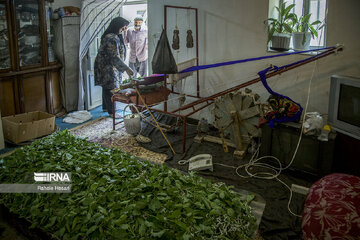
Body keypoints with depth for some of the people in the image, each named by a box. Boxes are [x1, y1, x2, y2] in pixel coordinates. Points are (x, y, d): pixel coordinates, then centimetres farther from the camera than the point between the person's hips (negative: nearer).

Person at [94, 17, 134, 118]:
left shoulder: (115, 36, 10)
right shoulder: (112, 39, -24)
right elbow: (115, 57, -29)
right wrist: (126, 69, -31)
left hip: (108, 67, 11)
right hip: (107, 67, -11)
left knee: (107, 88, 19)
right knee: (111, 88, -4)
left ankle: (105, 107, 32)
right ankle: (111, 112, 4)